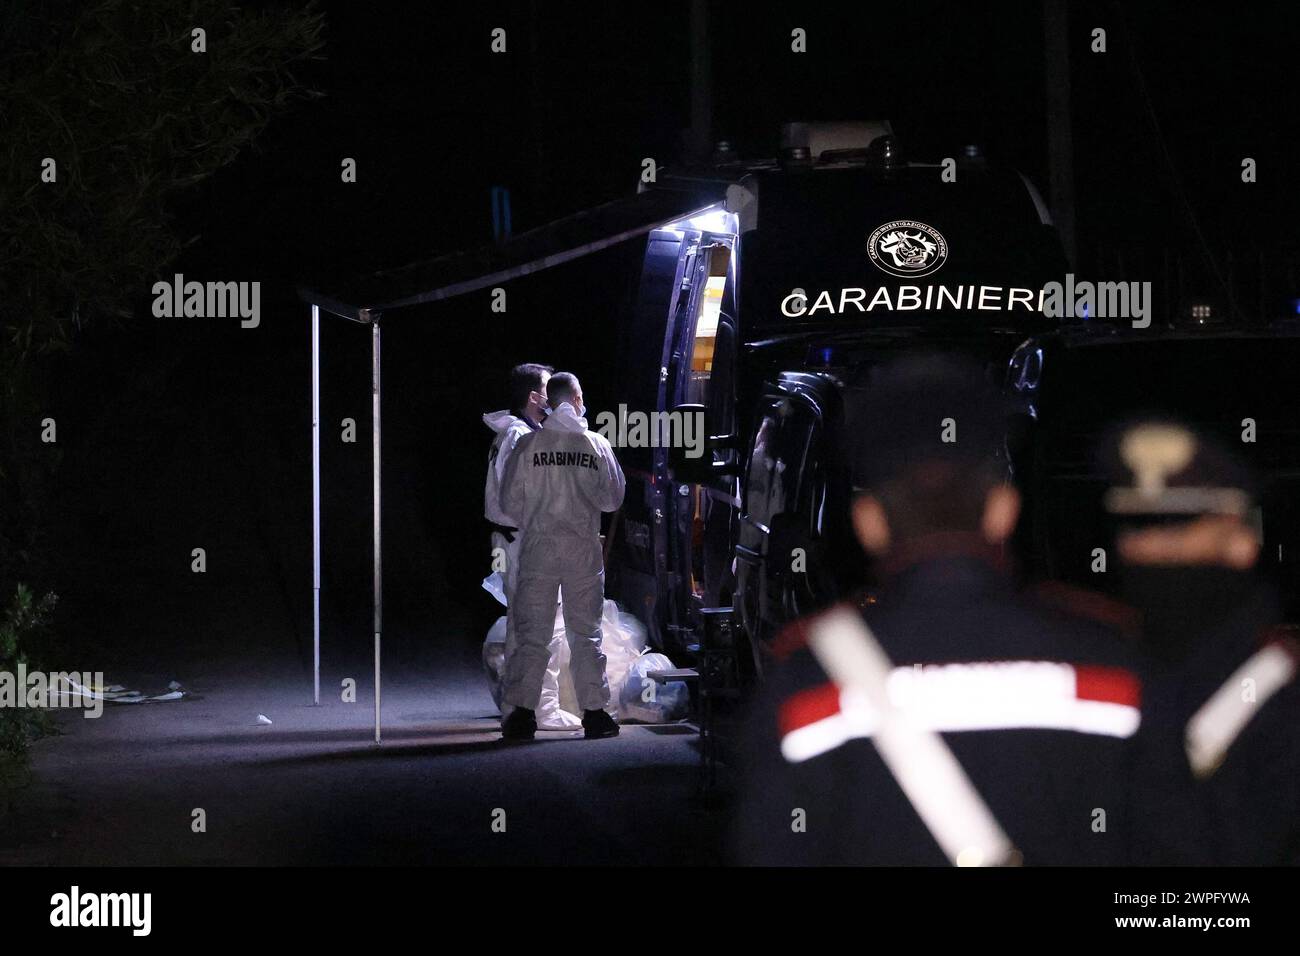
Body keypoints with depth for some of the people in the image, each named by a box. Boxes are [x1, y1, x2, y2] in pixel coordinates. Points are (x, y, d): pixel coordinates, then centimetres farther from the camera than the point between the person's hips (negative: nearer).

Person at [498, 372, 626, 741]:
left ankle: (522, 713, -3)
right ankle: (594, 713, 7)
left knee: (531, 631, 2)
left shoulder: (529, 444, -4)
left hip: (539, 545, -1)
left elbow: (509, 501, 0)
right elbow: (612, 498, 5)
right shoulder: (596, 445, -2)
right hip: (582, 548, 1)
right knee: (585, 632, 8)